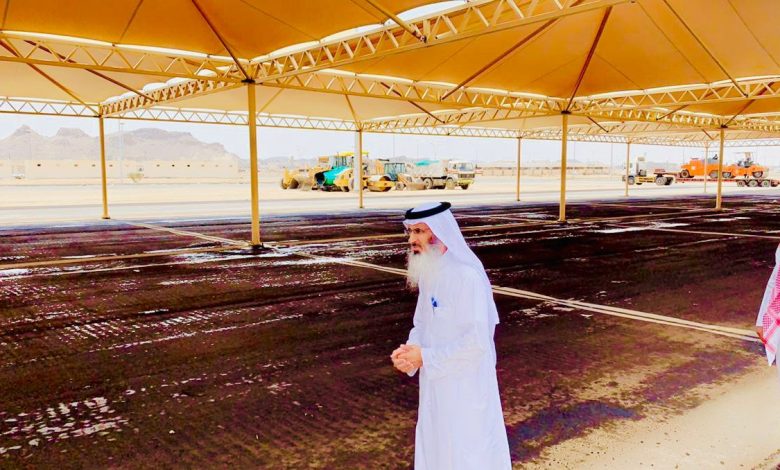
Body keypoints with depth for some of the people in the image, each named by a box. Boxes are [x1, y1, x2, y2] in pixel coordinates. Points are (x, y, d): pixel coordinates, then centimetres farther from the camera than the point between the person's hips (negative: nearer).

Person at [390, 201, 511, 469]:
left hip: (465, 389, -8)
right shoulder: (429, 272, 3)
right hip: (437, 385, 8)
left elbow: (477, 342, -26)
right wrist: (410, 349, -7)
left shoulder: (467, 277, -24)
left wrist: (425, 357, -21)